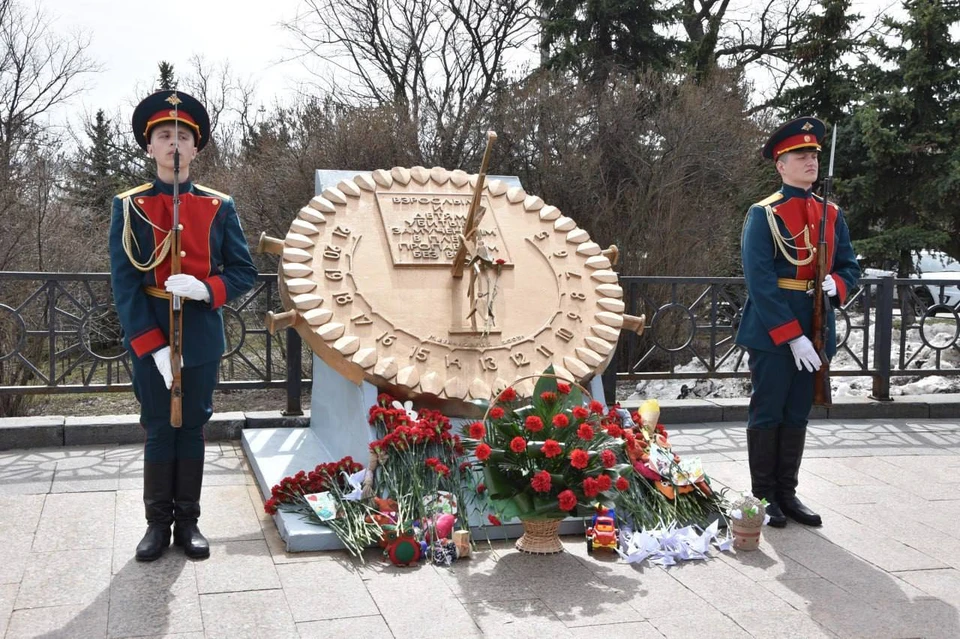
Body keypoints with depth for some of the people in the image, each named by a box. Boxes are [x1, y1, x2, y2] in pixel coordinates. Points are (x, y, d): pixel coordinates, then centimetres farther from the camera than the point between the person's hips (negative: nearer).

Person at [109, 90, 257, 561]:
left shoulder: (219, 207, 3)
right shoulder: (129, 207, -2)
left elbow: (244, 273, 3)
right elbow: (124, 285, -6)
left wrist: (206, 289, -18)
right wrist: (154, 347, -14)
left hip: (202, 339, 1)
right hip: (150, 340, -1)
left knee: (193, 428, 9)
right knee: (159, 430, 7)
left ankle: (188, 521, 20)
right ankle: (158, 522, 20)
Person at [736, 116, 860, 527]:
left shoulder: (831, 214, 9)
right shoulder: (763, 215, -9)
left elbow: (850, 267, 14)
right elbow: (760, 282, -15)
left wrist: (836, 284, -12)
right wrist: (791, 336, -20)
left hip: (813, 332, 6)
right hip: (771, 334, -5)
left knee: (798, 414, 11)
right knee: (768, 414, 3)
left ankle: (787, 493, 21)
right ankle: (764, 497, 13)